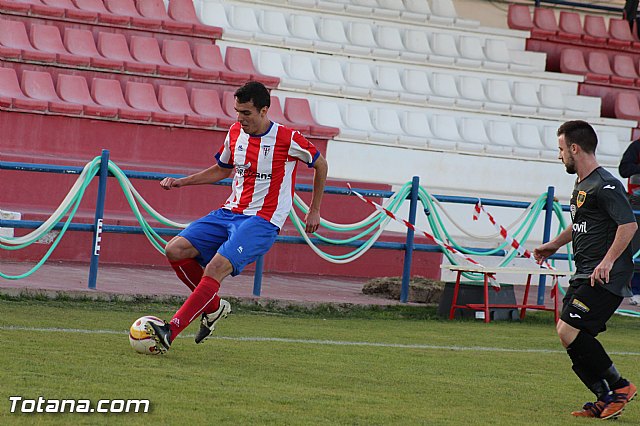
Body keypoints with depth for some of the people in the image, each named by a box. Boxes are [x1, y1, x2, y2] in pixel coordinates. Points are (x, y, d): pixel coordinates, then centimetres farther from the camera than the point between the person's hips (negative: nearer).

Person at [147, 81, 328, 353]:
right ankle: (214, 306, 10)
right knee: (176, 251, -11)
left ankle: (170, 332, -30)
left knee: (215, 268, -27)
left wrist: (314, 212, 11)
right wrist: (180, 182, 13)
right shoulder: (235, 132, 6)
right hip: (229, 213, 7)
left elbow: (320, 165, 7)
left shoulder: (288, 139, -10)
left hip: (262, 221, -7)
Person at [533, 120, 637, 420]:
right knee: (567, 334, 5)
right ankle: (605, 400, 9)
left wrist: (608, 260, -28)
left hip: (605, 278, -10)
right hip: (584, 275, 10)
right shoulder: (581, 185, 18)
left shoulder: (605, 186, -14)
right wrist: (554, 245, 38)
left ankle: (620, 387, -5)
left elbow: (629, 224, -22)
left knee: (569, 332, -18)